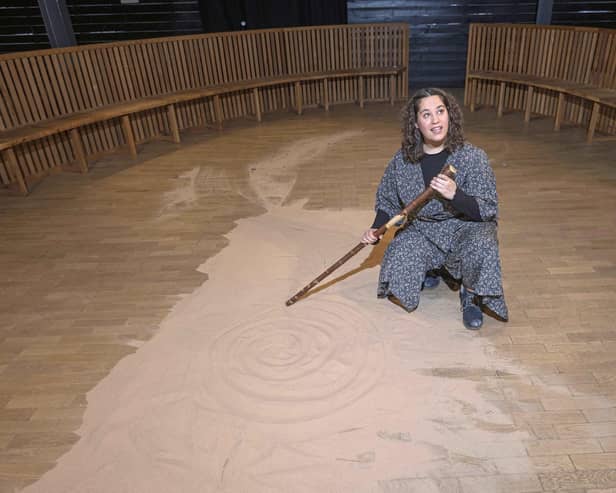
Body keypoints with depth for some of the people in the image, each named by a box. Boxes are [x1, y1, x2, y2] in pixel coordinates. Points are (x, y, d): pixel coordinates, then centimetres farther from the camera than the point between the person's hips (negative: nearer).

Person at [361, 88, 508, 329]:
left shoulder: (472, 157, -15)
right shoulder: (403, 160, -6)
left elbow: (488, 210, -16)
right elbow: (388, 201, 7)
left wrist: (455, 195, -34)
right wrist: (376, 229, -10)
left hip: (465, 227, -2)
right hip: (420, 230, 3)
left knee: (482, 249, -35)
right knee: (396, 275, -17)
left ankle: (470, 294, -1)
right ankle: (428, 271, 21)